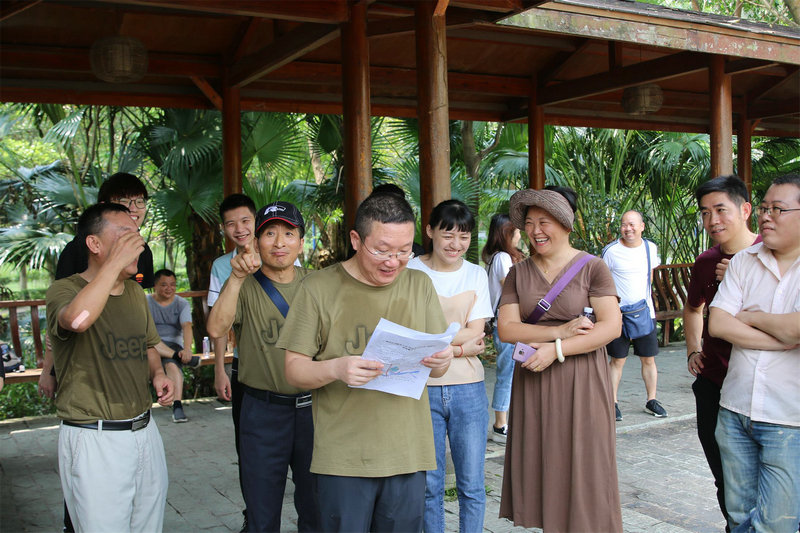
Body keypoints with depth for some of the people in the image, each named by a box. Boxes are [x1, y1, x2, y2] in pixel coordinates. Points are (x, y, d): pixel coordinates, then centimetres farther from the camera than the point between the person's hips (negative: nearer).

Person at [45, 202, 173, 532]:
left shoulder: (135, 292, 12)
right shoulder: (64, 290, -11)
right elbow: (78, 319, -36)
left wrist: (158, 374, 4)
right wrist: (117, 260, -29)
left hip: (144, 430, 7)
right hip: (94, 440, -7)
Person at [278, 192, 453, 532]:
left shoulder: (419, 285, 7)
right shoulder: (319, 288, -4)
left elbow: (437, 370, 11)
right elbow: (294, 370, -3)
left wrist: (441, 360, -13)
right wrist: (335, 368, -24)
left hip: (407, 453, 3)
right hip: (342, 457, -3)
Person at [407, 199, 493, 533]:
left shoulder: (476, 274, 7)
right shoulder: (411, 272, -1)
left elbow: (476, 334, -2)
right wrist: (459, 344, -16)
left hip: (468, 389, 2)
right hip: (423, 389, -2)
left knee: (471, 486, 8)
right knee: (429, 485, 8)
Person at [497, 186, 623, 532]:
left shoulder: (592, 267, -3)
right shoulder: (519, 273, 8)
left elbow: (611, 326, -12)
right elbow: (506, 328, -2)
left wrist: (555, 350, -19)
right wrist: (561, 331, -14)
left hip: (581, 382, -3)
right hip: (532, 381, 4)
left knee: (583, 469, 2)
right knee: (542, 467, 8)